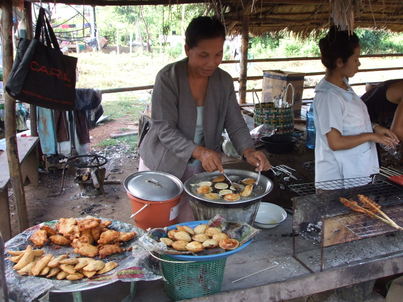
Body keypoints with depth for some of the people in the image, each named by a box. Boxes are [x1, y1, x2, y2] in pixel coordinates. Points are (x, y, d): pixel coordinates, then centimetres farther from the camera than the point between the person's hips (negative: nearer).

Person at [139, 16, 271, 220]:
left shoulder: (224, 81, -5)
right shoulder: (168, 78, -18)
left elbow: (236, 125, -5)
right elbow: (164, 129, -22)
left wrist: (248, 151, -25)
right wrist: (199, 152, -37)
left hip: (201, 168, 3)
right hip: (162, 165, -3)